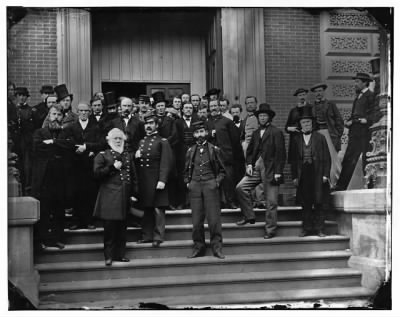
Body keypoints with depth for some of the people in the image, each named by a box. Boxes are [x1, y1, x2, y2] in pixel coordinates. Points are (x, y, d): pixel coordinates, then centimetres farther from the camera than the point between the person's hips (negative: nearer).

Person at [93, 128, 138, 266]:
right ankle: (109, 256, 1)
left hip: (124, 197, 4)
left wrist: (134, 193, 10)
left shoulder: (128, 156, 16)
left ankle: (120, 254, 16)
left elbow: (133, 176, 17)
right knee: (109, 227, -6)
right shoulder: (102, 155, 3)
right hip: (109, 196, -4)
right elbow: (97, 173, -8)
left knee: (122, 227, 8)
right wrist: (113, 167, -14)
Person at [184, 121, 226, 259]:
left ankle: (217, 248, 3)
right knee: (196, 220, 2)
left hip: (210, 185, -2)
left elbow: (222, 170, 11)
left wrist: (217, 181, -3)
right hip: (195, 186, 2)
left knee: (214, 218, -4)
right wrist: (188, 183, 8)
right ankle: (198, 247, 11)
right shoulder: (190, 151, 12)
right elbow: (187, 170, 22)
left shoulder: (214, 149, 6)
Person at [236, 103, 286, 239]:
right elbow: (250, 151, 19)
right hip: (256, 167, 6)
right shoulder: (255, 133, 15)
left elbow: (280, 153, -9)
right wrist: (249, 164, 1)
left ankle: (270, 229, 10)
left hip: (270, 169, -6)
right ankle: (249, 216, 6)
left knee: (271, 201, -1)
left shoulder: (276, 132, -4)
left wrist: (278, 172, -14)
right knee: (240, 187, -7)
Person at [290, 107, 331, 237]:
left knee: (318, 203, 1)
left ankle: (319, 229, 8)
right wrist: (294, 176, 1)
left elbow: (326, 158, 3)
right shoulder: (296, 139, 9)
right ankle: (307, 228, 13)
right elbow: (294, 159, 8)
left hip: (317, 174, -1)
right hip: (303, 175, 1)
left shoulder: (320, 138, 6)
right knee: (305, 204, 5)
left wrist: (325, 174, -5)